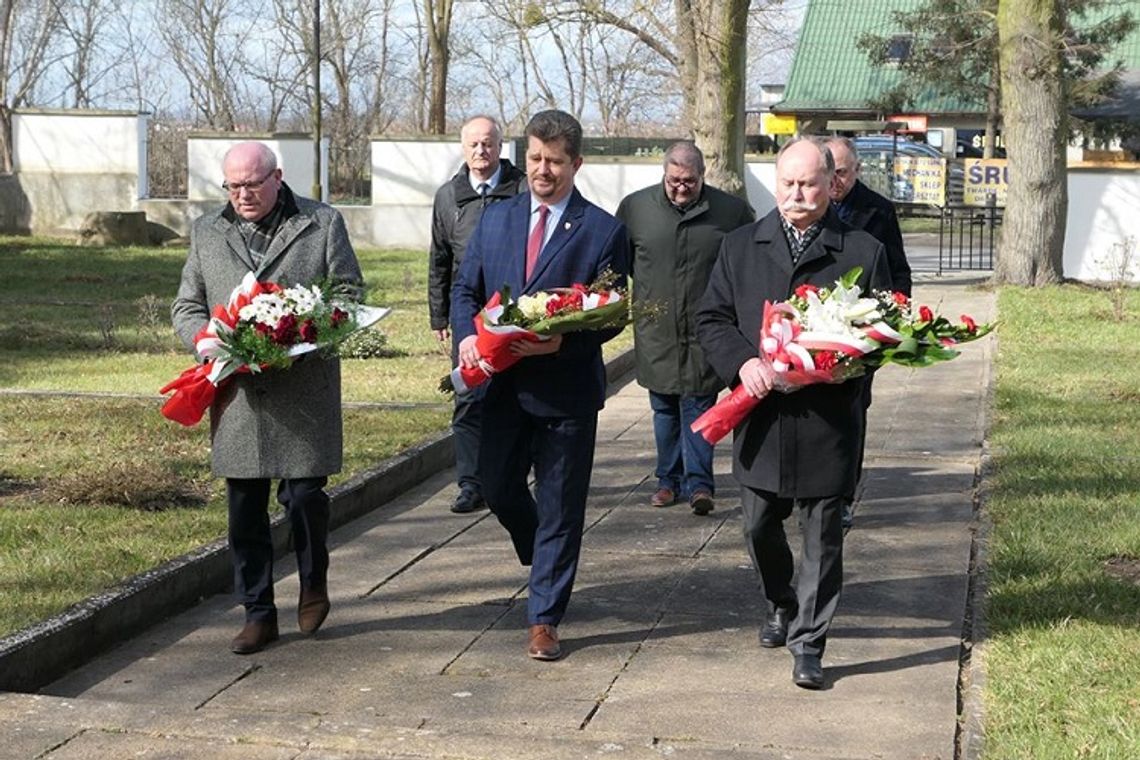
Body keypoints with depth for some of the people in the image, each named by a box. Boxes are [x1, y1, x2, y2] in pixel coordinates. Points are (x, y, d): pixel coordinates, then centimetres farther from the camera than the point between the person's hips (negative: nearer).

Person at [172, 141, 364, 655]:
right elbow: (186, 307, 15)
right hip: (237, 393, 3)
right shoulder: (206, 232, 12)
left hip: (305, 393, -3)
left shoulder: (322, 224, 5)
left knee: (304, 495, -5)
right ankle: (258, 614, 18)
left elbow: (349, 293, 5)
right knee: (244, 508, 6)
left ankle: (314, 584, 24)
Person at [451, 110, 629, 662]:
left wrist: (562, 342, -24)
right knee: (497, 486, 11)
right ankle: (543, 559, 42)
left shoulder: (603, 231, -4)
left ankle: (544, 620, 13)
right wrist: (467, 336, -10)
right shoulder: (495, 220, 8)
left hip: (567, 386, -4)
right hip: (503, 384, 4)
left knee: (560, 507, 3)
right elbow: (465, 289, 11)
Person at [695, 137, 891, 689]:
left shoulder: (863, 251, 1)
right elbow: (712, 319, 6)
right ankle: (780, 603, 40)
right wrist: (743, 362, -13)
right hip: (761, 415, 2)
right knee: (759, 526, 13)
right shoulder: (740, 247, 8)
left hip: (828, 420, -2)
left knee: (821, 535, 3)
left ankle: (808, 641, 14)